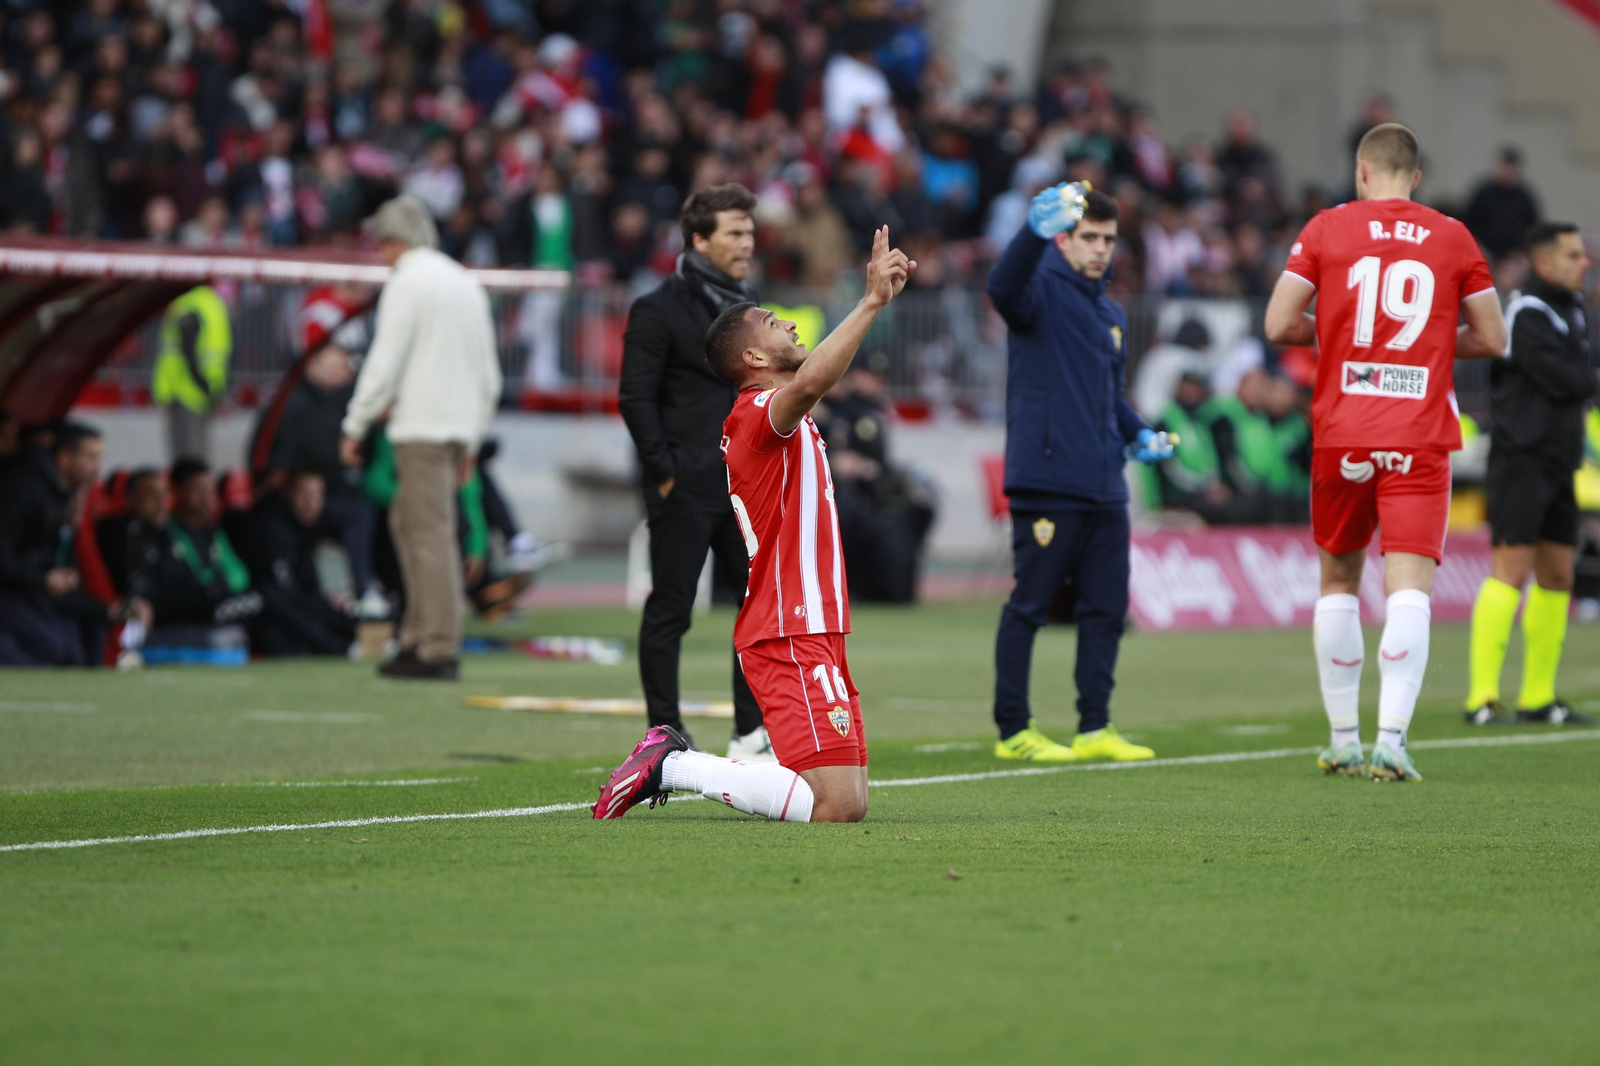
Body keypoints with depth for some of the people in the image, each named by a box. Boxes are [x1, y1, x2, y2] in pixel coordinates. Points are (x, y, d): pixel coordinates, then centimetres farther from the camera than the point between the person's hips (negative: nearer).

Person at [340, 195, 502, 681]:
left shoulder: (407, 282, -6)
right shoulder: (467, 282, 18)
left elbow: (385, 362, -12)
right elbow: (489, 373, 19)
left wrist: (355, 426, -6)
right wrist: (472, 441, 24)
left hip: (422, 423, -8)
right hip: (461, 422, 8)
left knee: (430, 532, -8)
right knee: (406, 519, 15)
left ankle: (439, 650, -11)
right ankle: (418, 635, 13)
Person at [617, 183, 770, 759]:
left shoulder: (745, 305, 15)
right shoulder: (658, 310, -8)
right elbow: (635, 397, -11)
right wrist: (664, 470, -14)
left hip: (743, 486, 7)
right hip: (685, 489, -7)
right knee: (670, 609, 0)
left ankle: (752, 733, 11)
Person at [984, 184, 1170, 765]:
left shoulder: (1111, 313, 20)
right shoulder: (1043, 289, -4)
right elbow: (1003, 287, -29)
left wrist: (1138, 435, 13)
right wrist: (1036, 229, -46)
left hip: (1104, 487, 8)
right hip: (1047, 481, -8)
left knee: (1106, 608, 8)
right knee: (1030, 605, -2)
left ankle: (1095, 727, 15)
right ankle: (1013, 729, 4)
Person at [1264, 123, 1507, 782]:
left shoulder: (1327, 229, 3)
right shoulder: (1452, 238, 5)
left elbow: (1279, 325, -1)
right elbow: (1491, 338, 9)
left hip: (1341, 436, 1)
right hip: (1420, 441, -1)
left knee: (1338, 581, 15)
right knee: (1409, 589, -7)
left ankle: (1343, 740, 18)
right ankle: (1391, 740, -22)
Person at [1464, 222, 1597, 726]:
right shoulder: (1528, 314, -13)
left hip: (1557, 462, 9)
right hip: (1522, 458, -9)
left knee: (1558, 575, 9)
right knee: (1512, 570, -14)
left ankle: (1538, 696, 15)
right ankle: (1482, 698, -16)